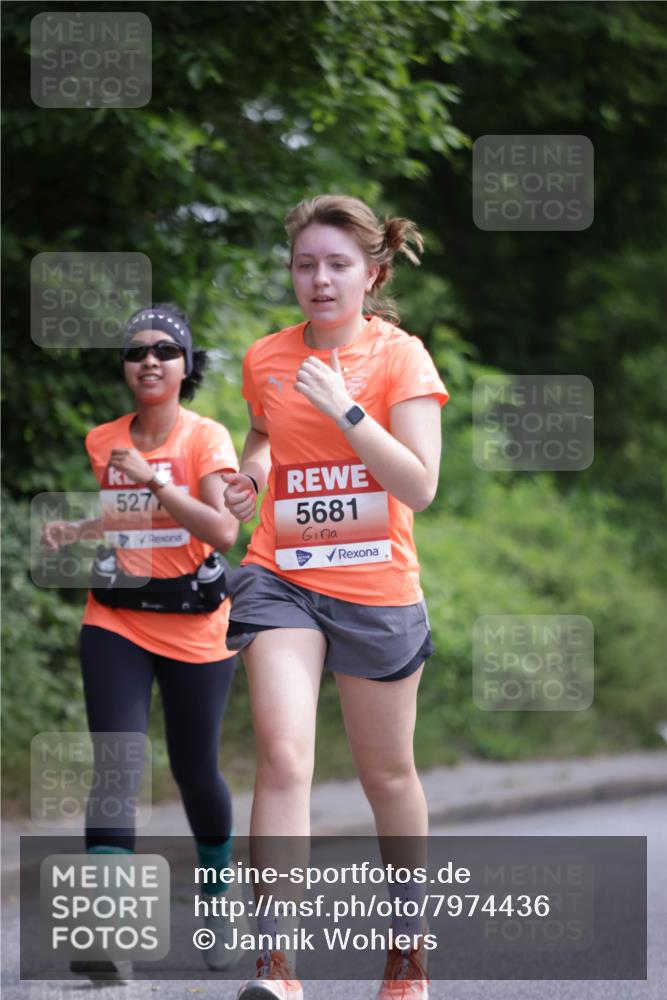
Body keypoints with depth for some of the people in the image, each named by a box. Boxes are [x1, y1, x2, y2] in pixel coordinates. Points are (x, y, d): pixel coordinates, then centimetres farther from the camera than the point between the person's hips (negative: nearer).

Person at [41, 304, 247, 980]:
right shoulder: (103, 443, 6)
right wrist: (74, 531, 4)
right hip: (116, 622, 2)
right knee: (115, 766, -14)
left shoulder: (205, 438, -7)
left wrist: (154, 477, -23)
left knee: (195, 772, 9)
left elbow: (223, 531, -19)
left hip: (193, 626, -2)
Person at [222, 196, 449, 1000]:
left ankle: (409, 931, 35)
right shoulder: (266, 360, 5)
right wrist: (250, 474, 5)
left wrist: (346, 409, -22)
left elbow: (420, 487, -15)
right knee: (283, 756, -19)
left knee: (387, 773, 12)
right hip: (281, 579, 1)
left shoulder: (400, 357, -6)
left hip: (376, 590, -1)